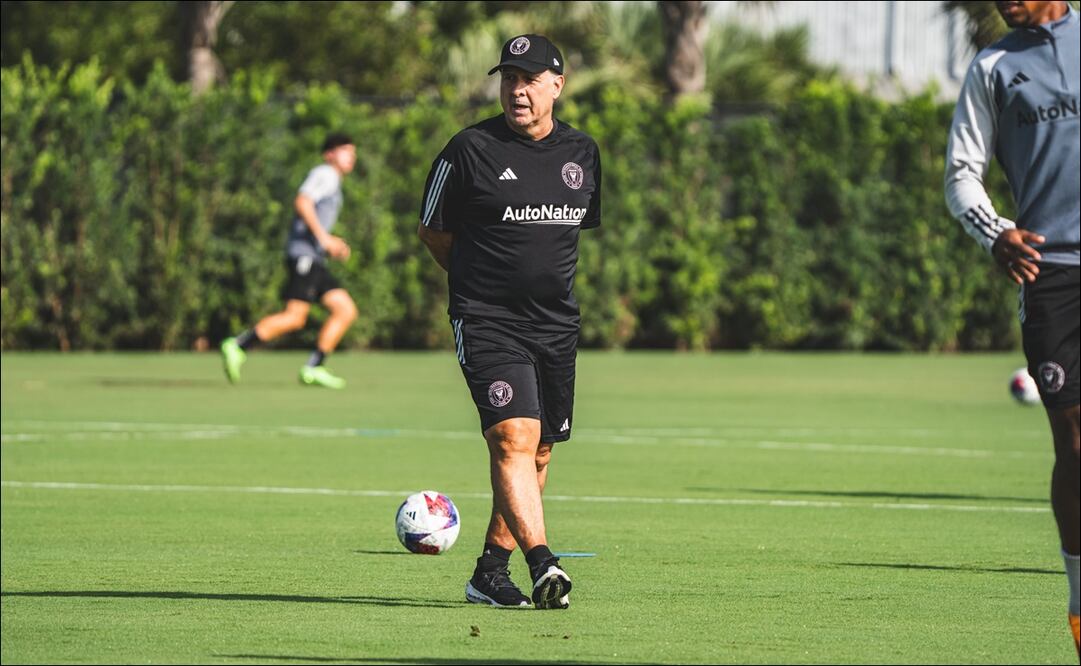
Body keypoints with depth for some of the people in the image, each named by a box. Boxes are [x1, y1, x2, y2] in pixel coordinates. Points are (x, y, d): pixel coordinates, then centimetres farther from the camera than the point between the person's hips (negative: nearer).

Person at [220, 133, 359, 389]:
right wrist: (323, 237, -22)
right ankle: (238, 347, -14)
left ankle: (313, 368, -3)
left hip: (314, 260, 10)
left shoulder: (332, 183, 27)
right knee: (294, 317, -19)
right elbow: (302, 202, -20)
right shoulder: (324, 173, -2)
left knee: (346, 311, 1)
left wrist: (331, 244, 18)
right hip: (304, 254, -10)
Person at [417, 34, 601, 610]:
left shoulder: (583, 153, 8)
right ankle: (542, 566, -32)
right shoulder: (470, 150, -6)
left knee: (537, 453, 9)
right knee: (513, 438, -20)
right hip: (486, 322, -6)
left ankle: (490, 571, 21)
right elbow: (432, 231, 6)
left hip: (557, 324, 6)